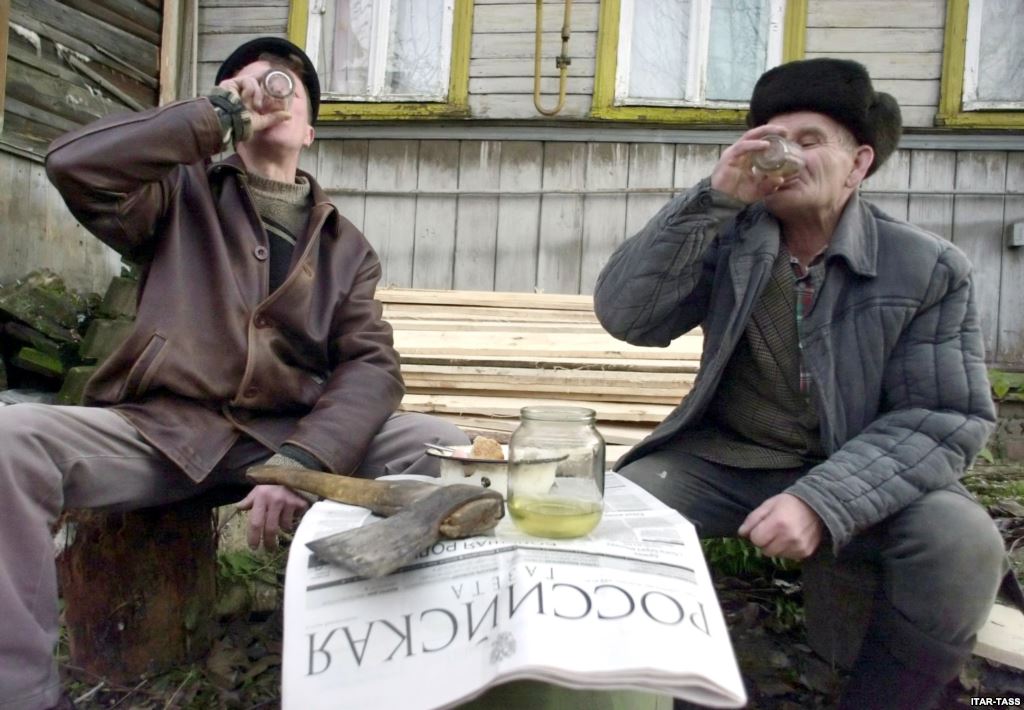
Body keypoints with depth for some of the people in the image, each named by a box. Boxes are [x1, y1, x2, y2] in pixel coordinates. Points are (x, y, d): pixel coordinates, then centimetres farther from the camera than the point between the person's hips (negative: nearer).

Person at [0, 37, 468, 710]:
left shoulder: (346, 246, 14)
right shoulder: (183, 195, 14)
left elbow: (371, 365, 0)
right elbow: (74, 162, -7)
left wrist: (302, 461, -19)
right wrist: (214, 112, -2)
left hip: (293, 434, 1)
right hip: (161, 427, 0)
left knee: (443, 446, -21)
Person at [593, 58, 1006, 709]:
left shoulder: (929, 269, -6)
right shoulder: (725, 241, -1)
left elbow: (949, 416, -11)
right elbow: (625, 317, -12)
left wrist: (822, 500, -27)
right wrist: (711, 198, -22)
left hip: (852, 472, 0)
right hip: (720, 458, 1)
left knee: (964, 545, -27)